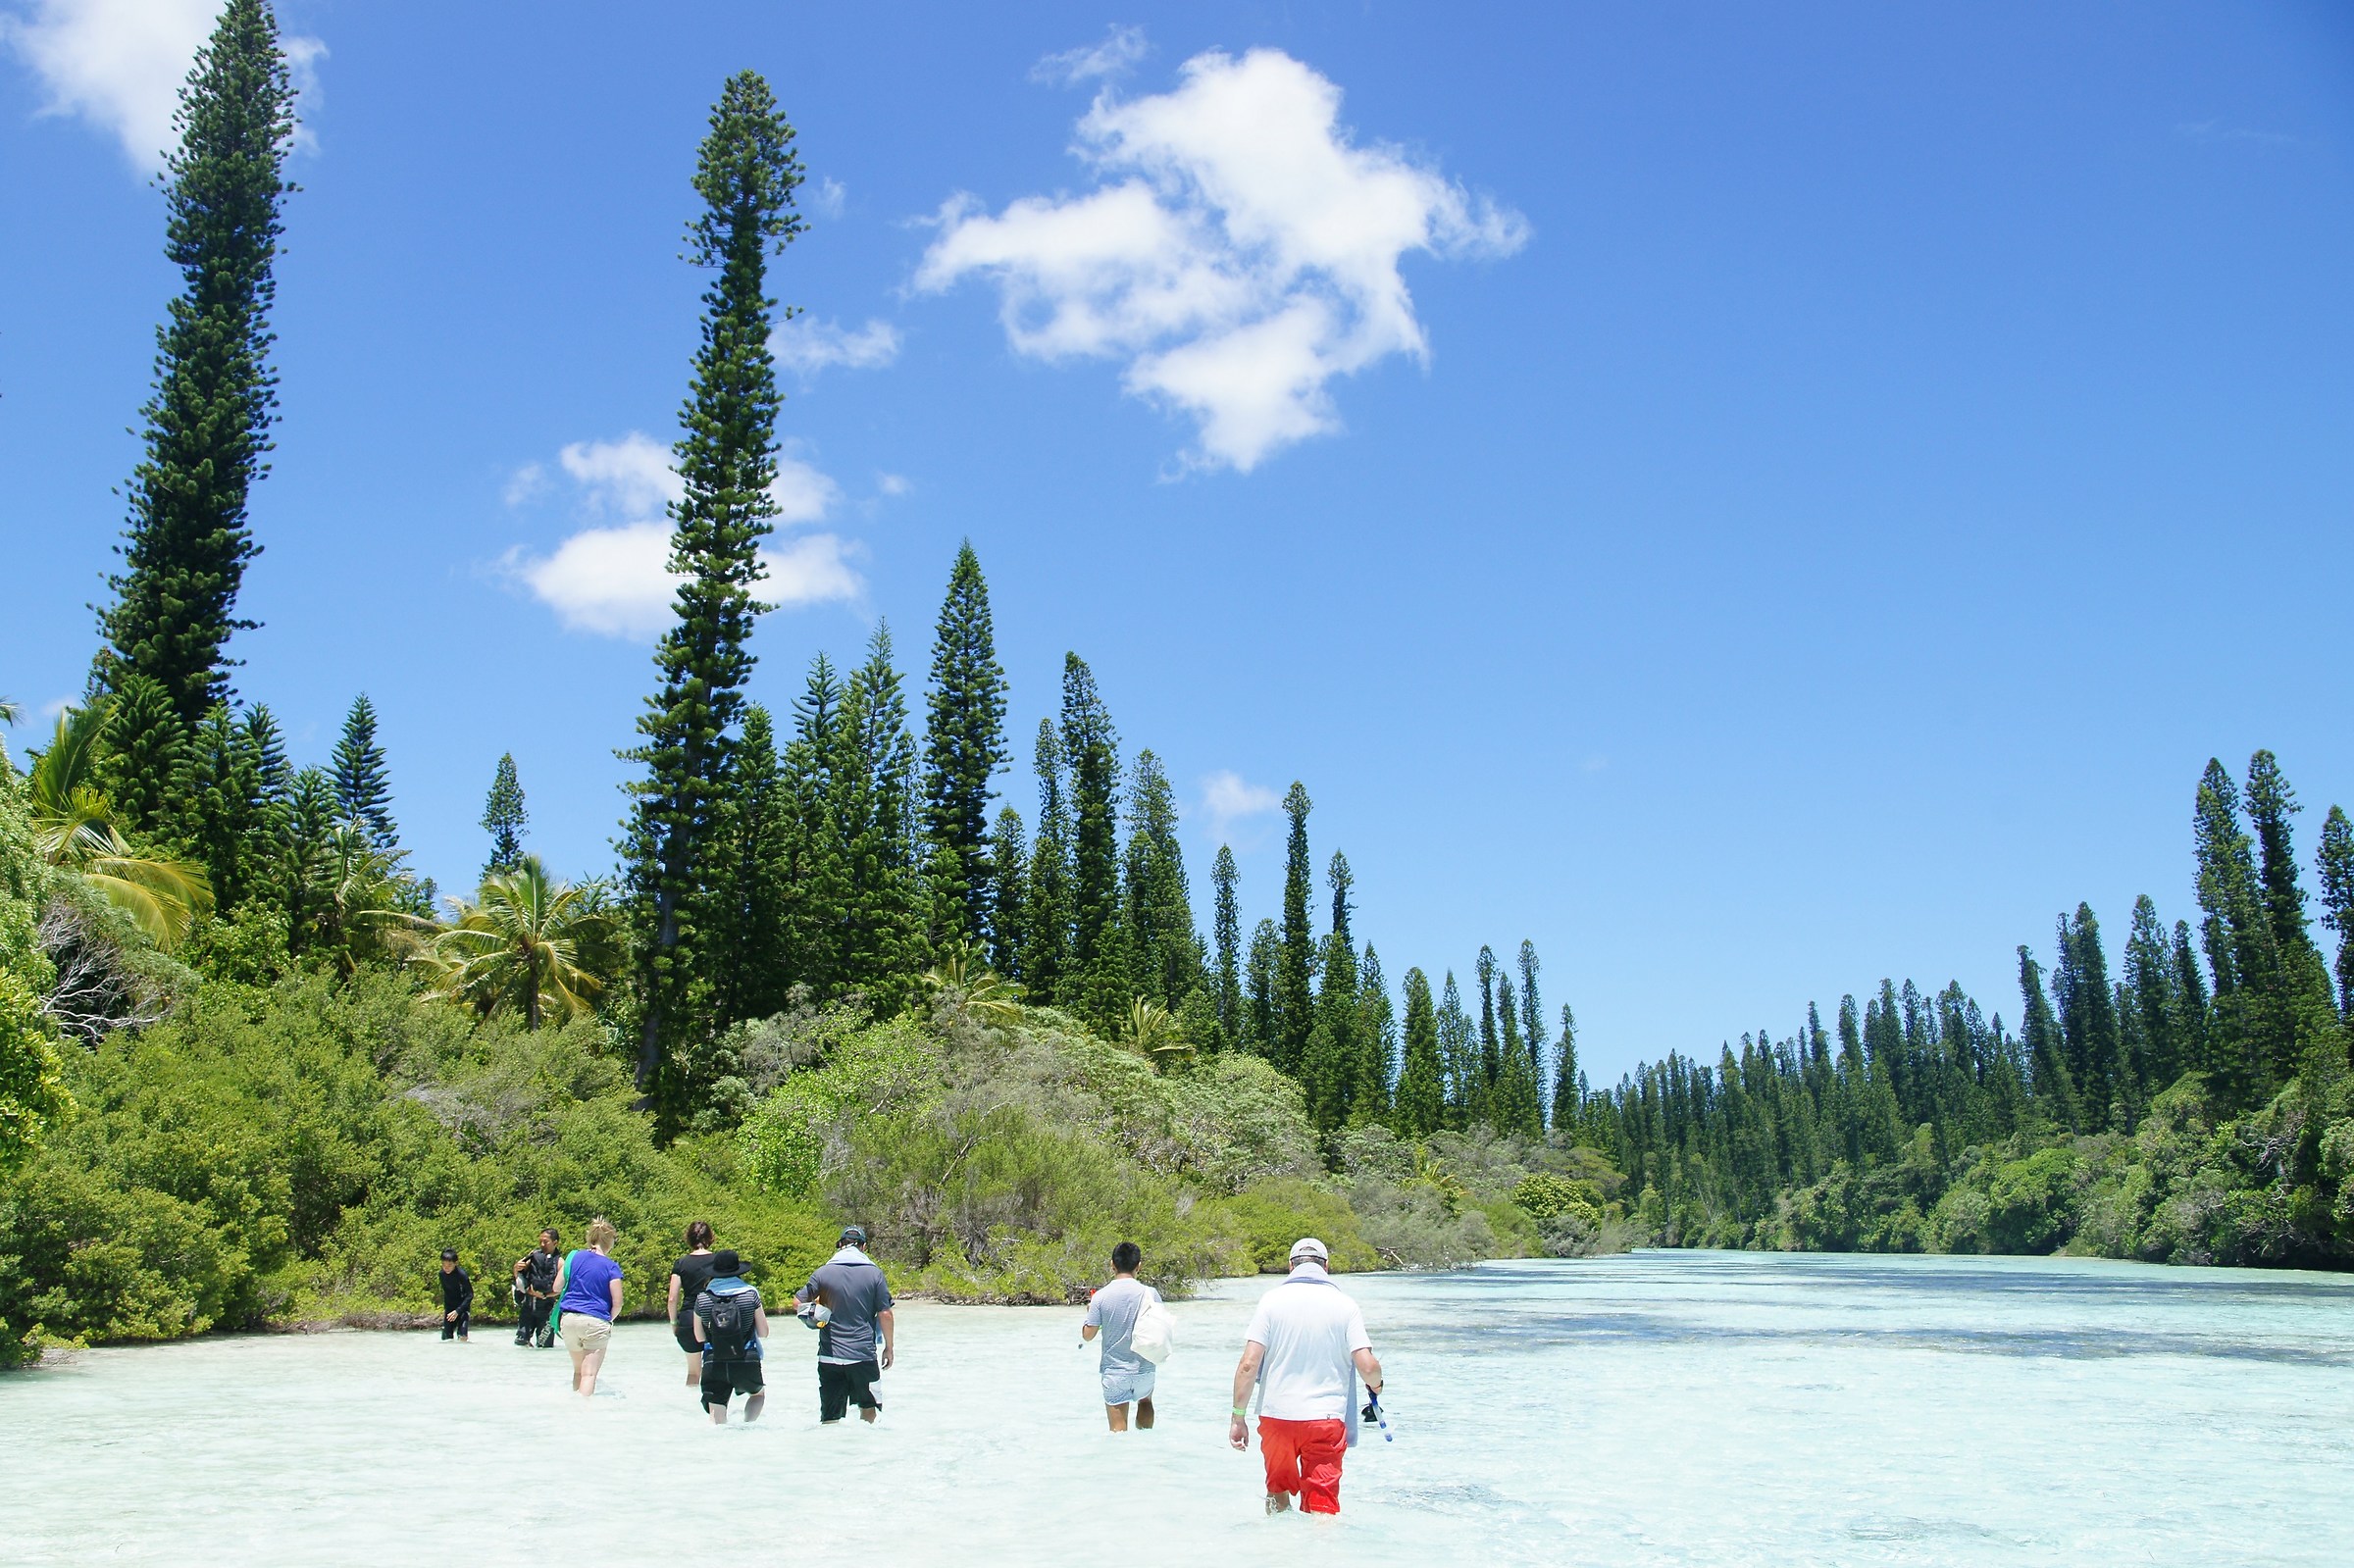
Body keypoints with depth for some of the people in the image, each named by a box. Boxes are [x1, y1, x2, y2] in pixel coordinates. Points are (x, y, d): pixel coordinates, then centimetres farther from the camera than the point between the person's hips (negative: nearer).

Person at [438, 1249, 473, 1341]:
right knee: (446, 1337, 2)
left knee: (462, 1337, -17)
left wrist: (457, 1311, -26)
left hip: (462, 1306, -5)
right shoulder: (442, 1274, -7)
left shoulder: (462, 1274, -22)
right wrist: (446, 1308, 5)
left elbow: (470, 1295, -19)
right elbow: (446, 1292, 9)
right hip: (449, 1307, 5)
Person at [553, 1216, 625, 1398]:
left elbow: (557, 1288, 10)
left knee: (578, 1370, 21)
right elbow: (617, 1303, -6)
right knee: (589, 1374, -5)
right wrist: (608, 1321, 11)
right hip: (596, 1321, -4)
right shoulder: (611, 1267, -4)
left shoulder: (574, 1257, 6)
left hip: (569, 1319, 4)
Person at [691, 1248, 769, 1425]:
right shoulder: (750, 1294, -3)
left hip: (713, 1365, 1)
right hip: (747, 1363, 0)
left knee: (717, 1423, 7)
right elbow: (763, 1333, 4)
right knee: (759, 1392, 30)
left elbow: (699, 1337, 12)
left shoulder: (702, 1298, 0)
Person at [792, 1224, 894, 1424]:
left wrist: (813, 1313, 23)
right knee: (868, 1408, 18)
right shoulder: (874, 1272, 0)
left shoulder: (824, 1272, 3)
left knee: (830, 1418, 4)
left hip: (829, 1356, 1)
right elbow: (885, 1314, -2)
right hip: (863, 1355, -1)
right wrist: (889, 1347, 8)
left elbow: (797, 1302, 5)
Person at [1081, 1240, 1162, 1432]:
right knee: (1145, 1400, 33)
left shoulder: (1101, 1296, -11)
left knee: (1118, 1428, 8)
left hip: (1114, 1371, -2)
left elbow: (1087, 1335, -6)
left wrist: (1090, 1312, 12)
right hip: (1144, 1370, 2)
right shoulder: (1150, 1294, -10)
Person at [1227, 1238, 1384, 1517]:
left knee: (1278, 1489, 24)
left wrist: (1238, 1418, -1)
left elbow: (1249, 1364, -7)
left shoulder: (1272, 1300, -1)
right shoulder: (1345, 1305, 0)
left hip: (1277, 1415, 1)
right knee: (1322, 1507, 4)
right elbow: (1368, 1367, -6)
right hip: (1327, 1419, -1)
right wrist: (1376, 1386, 16)